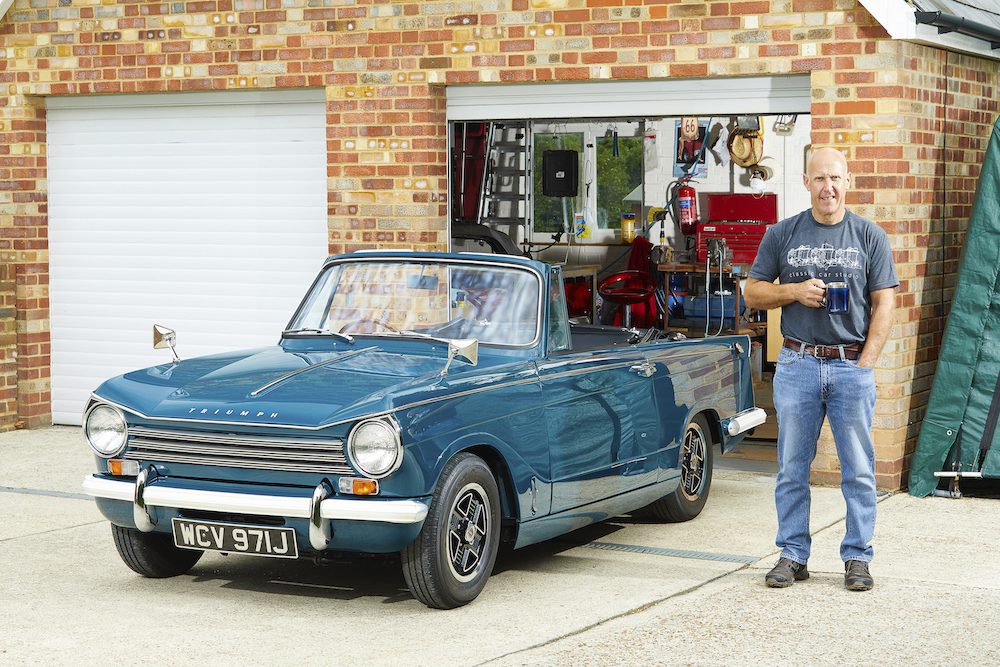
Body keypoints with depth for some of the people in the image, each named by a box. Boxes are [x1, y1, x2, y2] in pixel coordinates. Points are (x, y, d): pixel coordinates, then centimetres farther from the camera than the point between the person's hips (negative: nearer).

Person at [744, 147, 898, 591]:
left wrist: (866, 362, -6)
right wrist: (795, 291, -9)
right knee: (792, 468, 5)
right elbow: (753, 292, 10)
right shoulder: (782, 235, 7)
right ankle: (792, 555, 13)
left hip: (852, 364, -1)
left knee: (858, 469, 2)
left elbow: (884, 303, 3)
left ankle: (857, 557, 11)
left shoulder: (870, 236, 5)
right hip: (797, 365, 1)